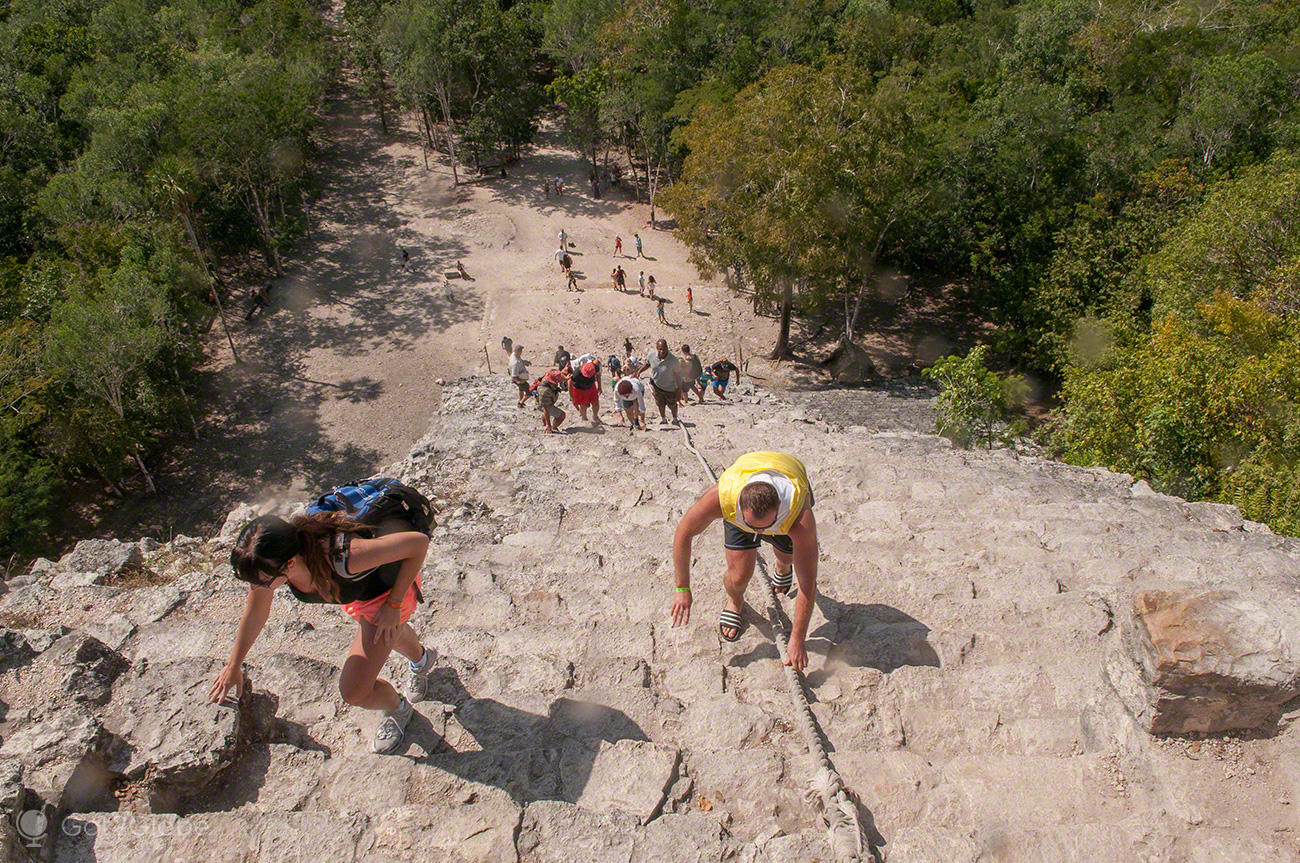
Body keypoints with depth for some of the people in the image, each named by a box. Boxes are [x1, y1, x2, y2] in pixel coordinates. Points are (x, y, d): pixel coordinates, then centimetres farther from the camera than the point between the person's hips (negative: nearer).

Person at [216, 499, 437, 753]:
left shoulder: (341, 556, -48)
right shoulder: (267, 563, -29)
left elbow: (419, 541, -38)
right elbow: (254, 613, -7)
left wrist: (394, 605, -28)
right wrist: (233, 666, 8)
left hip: (389, 588, -6)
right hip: (353, 589, 6)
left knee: (354, 691, -7)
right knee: (390, 633, 36)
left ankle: (397, 709, 28)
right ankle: (420, 660, 70)